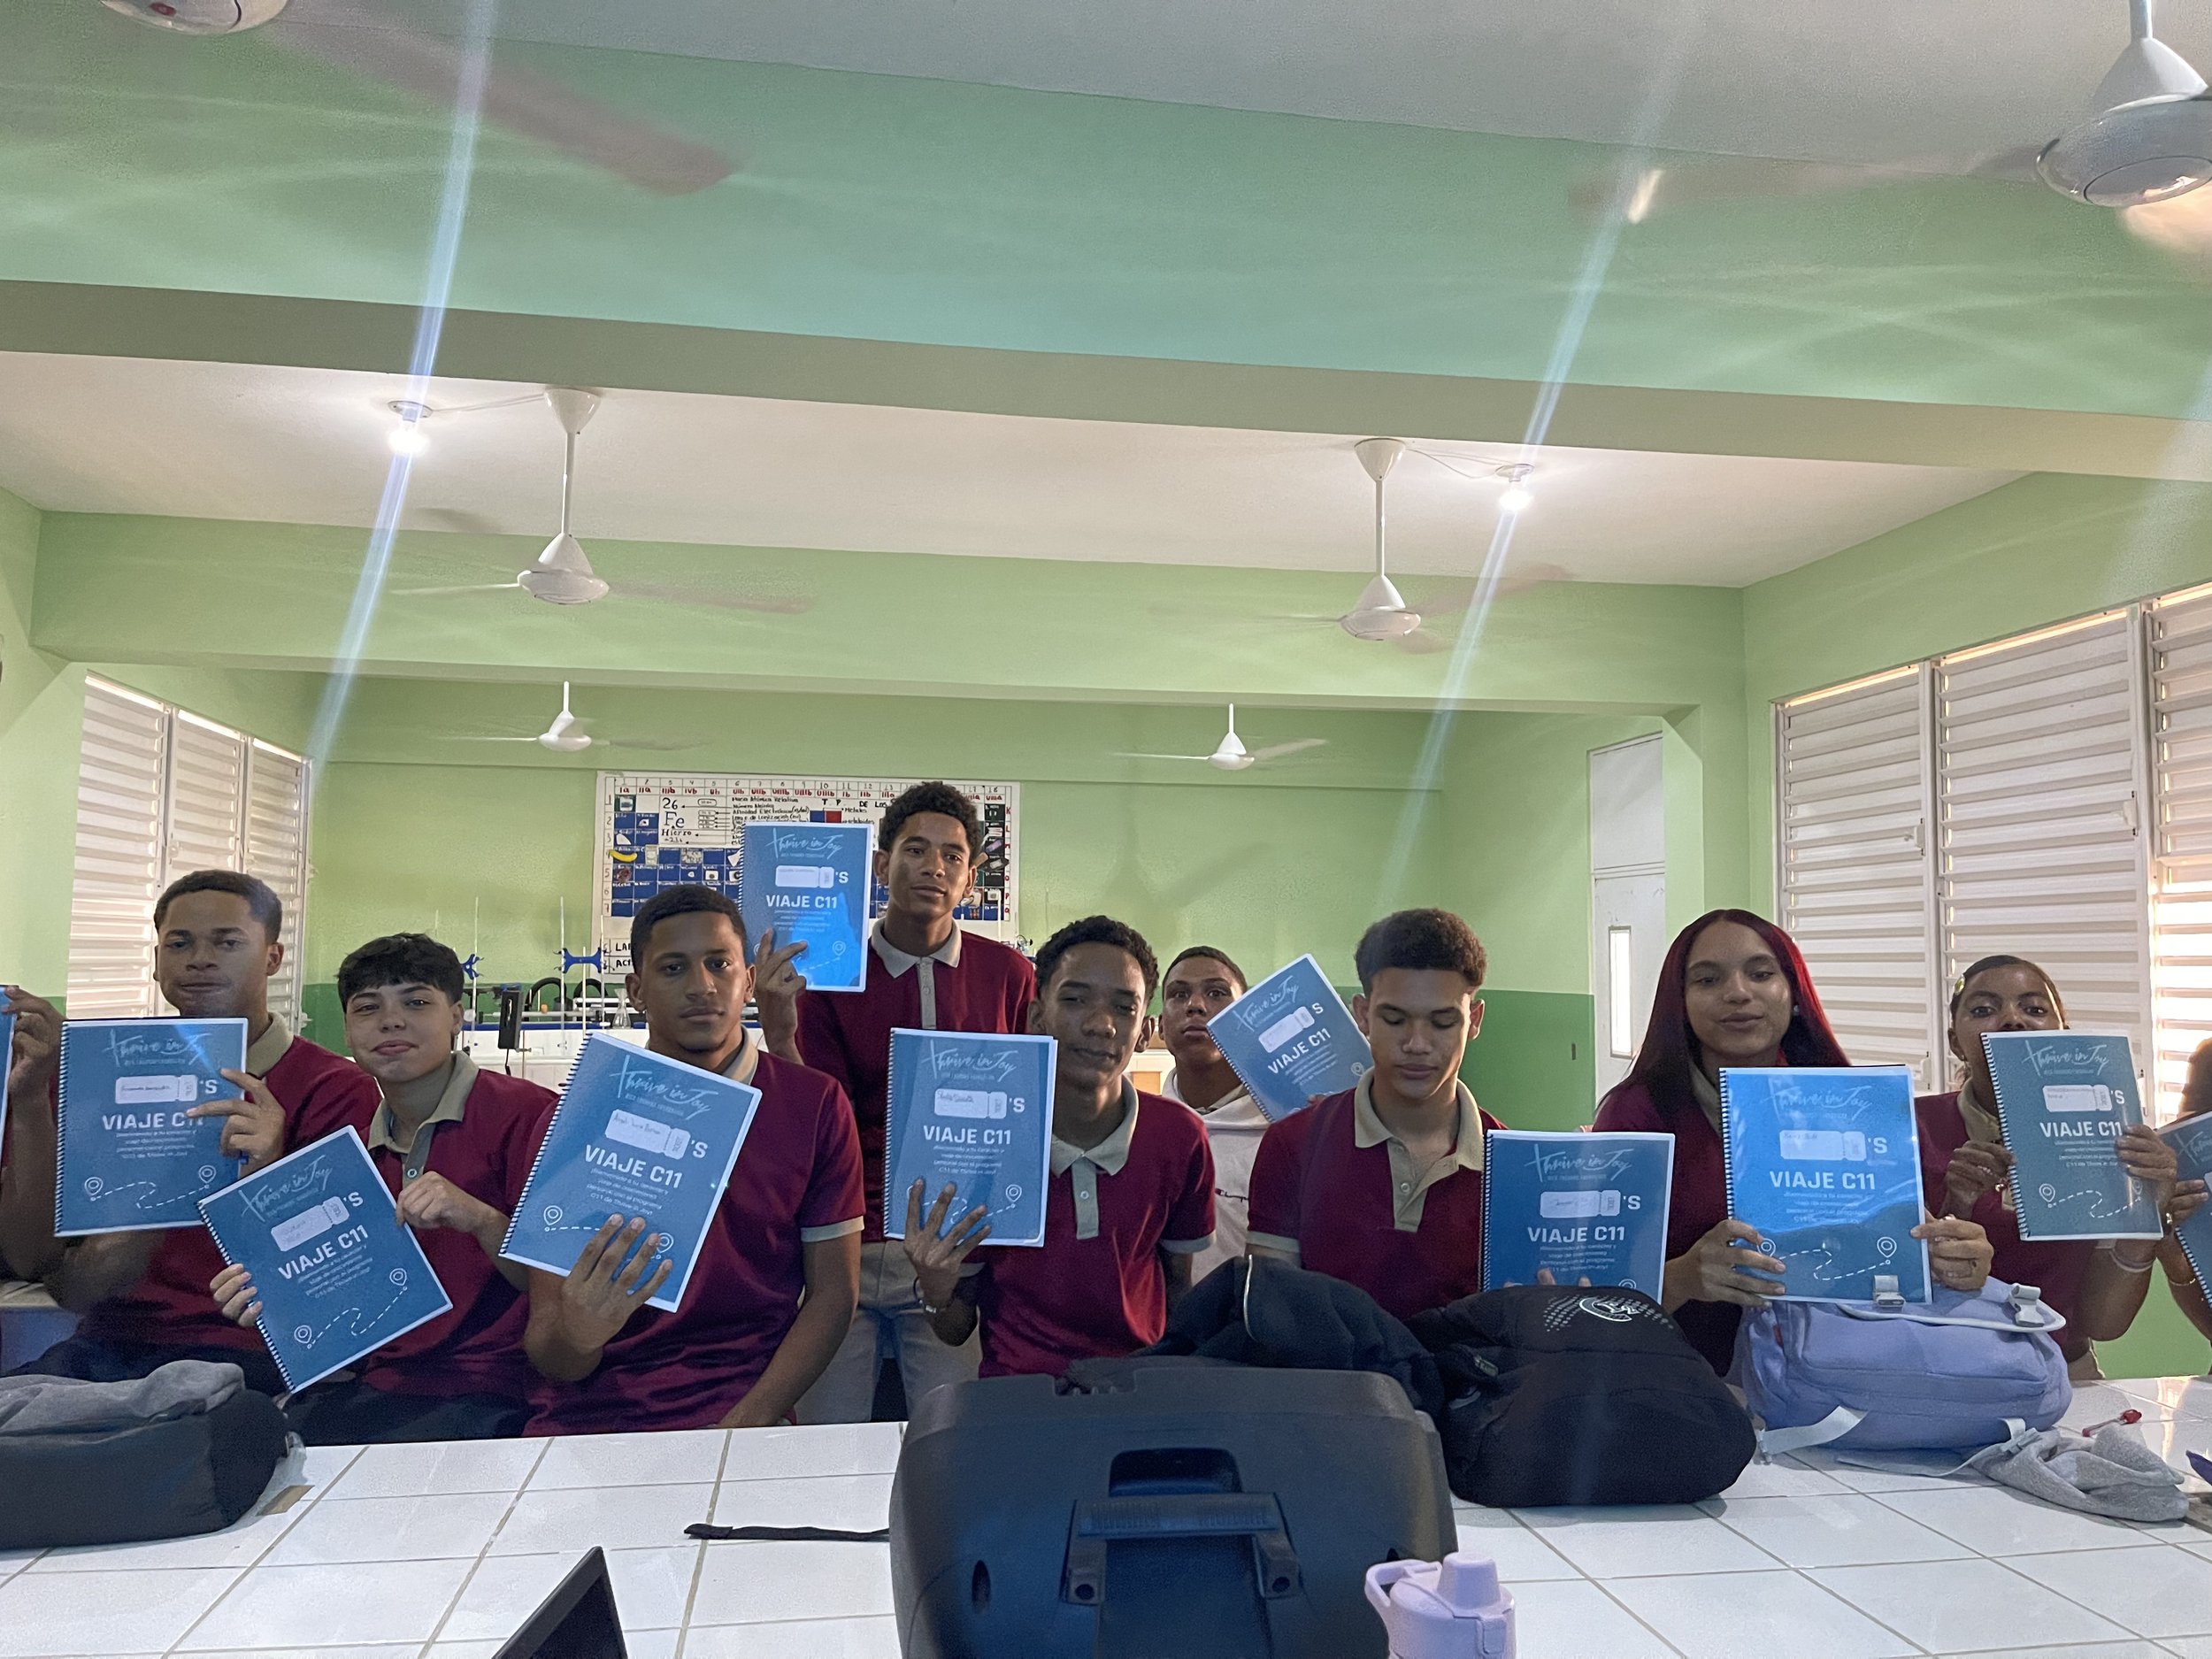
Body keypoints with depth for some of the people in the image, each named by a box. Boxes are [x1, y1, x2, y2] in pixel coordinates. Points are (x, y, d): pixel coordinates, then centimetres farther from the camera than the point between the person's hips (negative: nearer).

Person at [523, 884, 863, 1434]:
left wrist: (749, 1420, -10)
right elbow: (545, 1350, 2)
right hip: (591, 1419, 1)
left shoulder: (816, 1105, 4)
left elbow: (832, 1291, 4)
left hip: (744, 1413, 0)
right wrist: (575, 1334, -22)